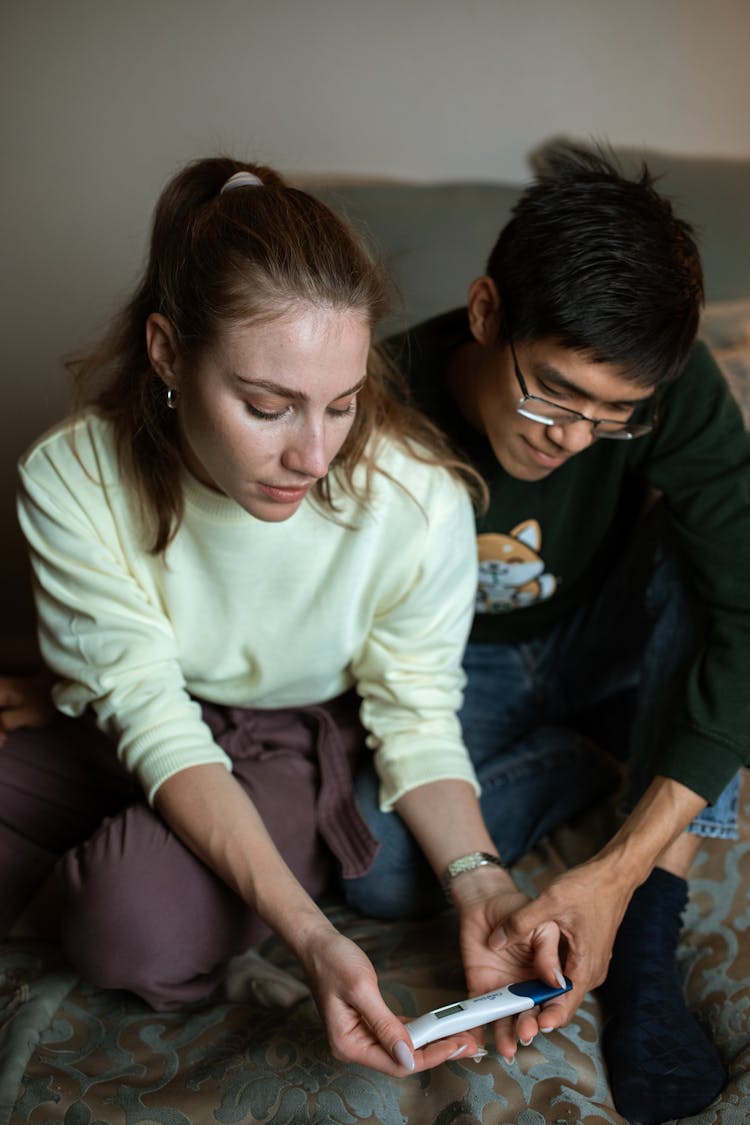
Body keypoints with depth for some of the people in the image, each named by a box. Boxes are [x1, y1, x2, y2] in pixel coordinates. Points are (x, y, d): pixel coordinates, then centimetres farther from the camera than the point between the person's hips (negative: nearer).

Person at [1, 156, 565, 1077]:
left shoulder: (417, 500, -27)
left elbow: (418, 722, -12)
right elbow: (155, 720, -25)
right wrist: (308, 932, -37)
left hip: (296, 746, -1)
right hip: (122, 736, 2)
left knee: (143, 924, -31)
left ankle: (83, 891, 3)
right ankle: (76, 888, 6)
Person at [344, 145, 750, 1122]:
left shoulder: (668, 384, -26)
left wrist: (619, 873, -41)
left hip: (602, 641, 1)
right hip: (465, 672, -1)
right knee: (379, 869, -29)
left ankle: (647, 941, -25)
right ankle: (627, 751, -4)